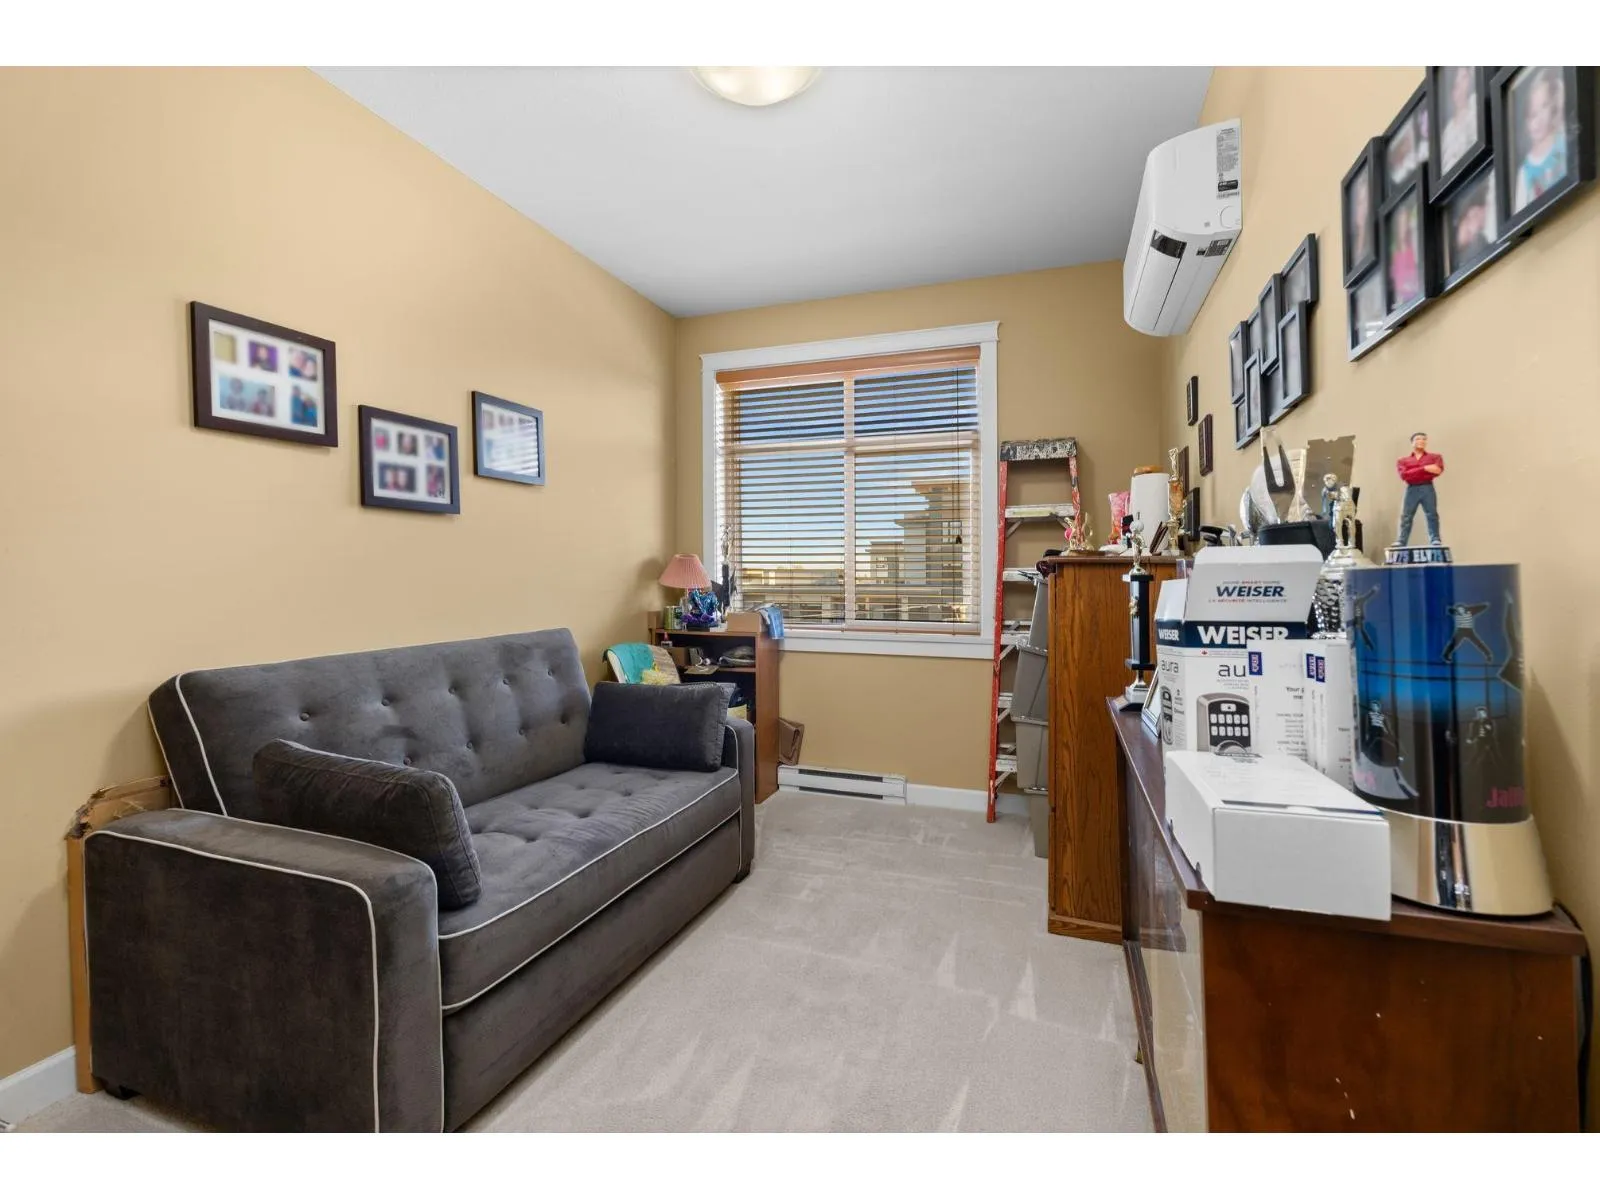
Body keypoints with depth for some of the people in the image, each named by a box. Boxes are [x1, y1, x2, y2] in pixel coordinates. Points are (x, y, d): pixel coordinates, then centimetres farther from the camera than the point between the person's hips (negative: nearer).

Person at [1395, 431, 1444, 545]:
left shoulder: (1435, 457, 14)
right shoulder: (1403, 461, 13)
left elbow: (1438, 470, -5)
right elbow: (1404, 475, -5)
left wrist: (1414, 474, -9)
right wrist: (1425, 468, -13)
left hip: (1427, 489, 0)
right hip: (1411, 490, 0)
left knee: (1432, 516, -5)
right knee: (1405, 517, -3)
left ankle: (1435, 542, -6)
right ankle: (1400, 543, -7)